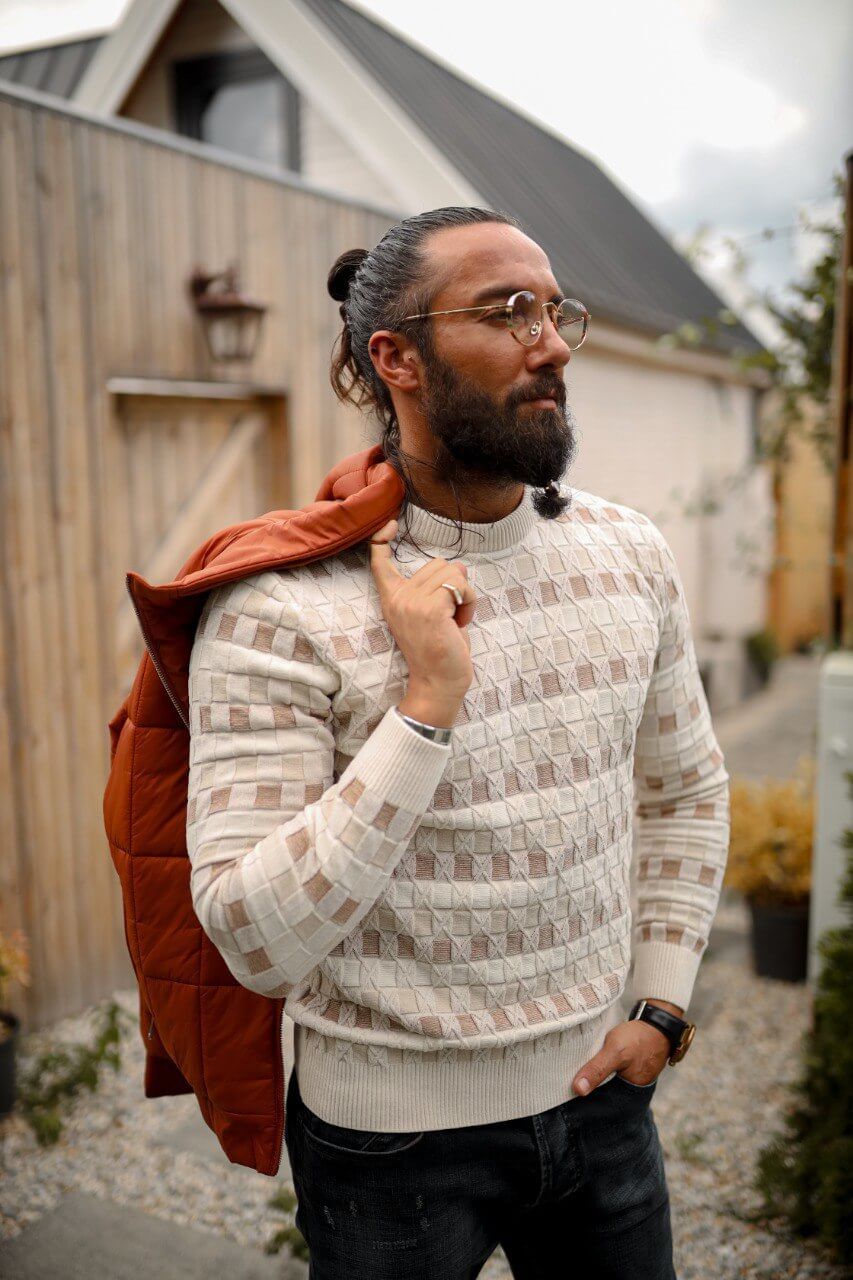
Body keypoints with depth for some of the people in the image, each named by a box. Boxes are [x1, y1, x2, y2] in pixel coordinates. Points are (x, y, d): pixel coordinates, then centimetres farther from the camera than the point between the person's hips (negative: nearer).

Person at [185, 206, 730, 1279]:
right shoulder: (281, 605, -20)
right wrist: (427, 706, -29)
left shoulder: (629, 553, -3)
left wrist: (661, 1006, 5)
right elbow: (257, 945, -23)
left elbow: (687, 789, 10)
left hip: (598, 1094, 5)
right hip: (392, 1134, -4)